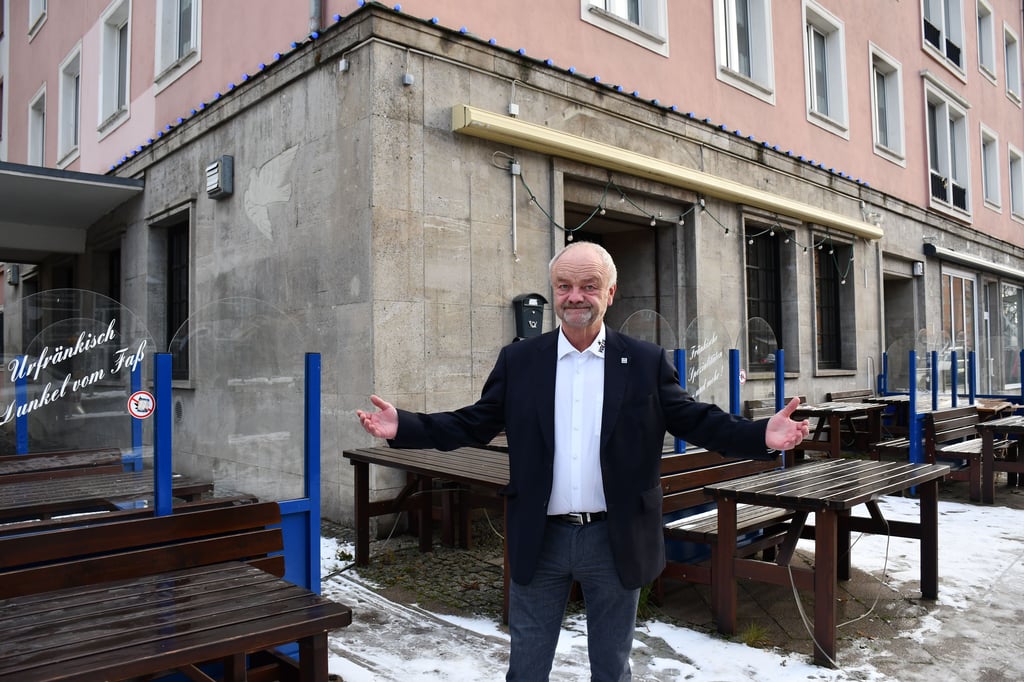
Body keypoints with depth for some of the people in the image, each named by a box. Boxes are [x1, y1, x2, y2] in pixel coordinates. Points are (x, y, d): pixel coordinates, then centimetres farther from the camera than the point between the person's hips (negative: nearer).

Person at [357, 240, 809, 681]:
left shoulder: (646, 362, -2)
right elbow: (472, 424, 0)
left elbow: (697, 422, -4)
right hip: (539, 541, 1)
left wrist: (762, 436, -20)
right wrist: (402, 427, -12)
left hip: (615, 541, 0)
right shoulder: (518, 360, 0)